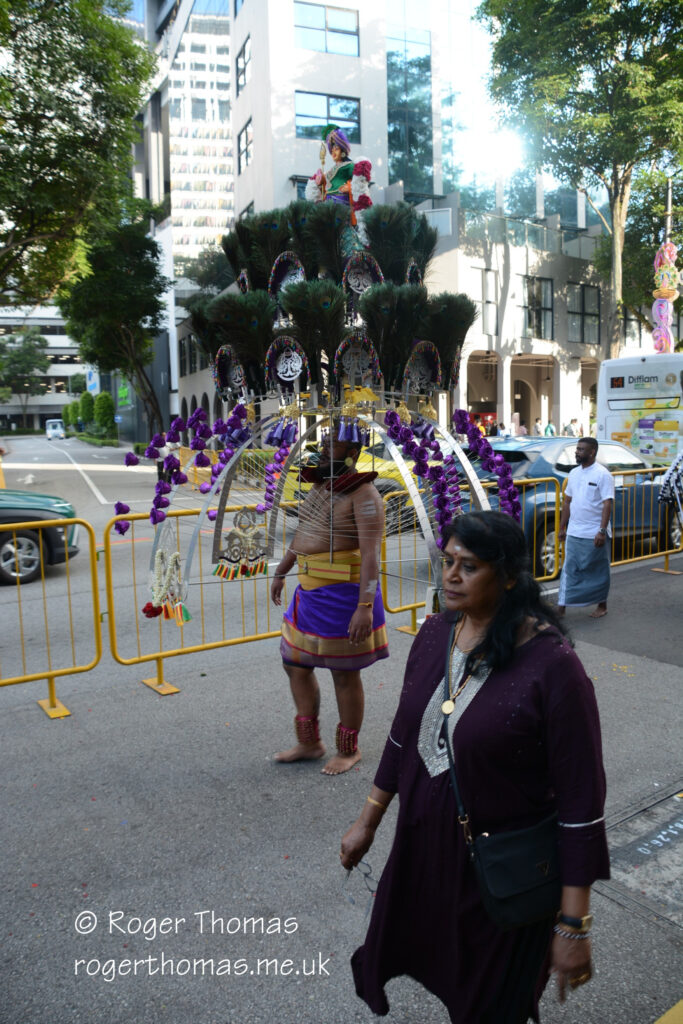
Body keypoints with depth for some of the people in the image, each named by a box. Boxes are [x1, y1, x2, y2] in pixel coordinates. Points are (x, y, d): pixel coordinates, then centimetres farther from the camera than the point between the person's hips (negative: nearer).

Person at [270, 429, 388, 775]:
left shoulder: (363, 494, -16)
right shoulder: (321, 485, 11)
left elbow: (370, 554, -22)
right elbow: (302, 534, 22)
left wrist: (365, 606, -28)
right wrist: (281, 572, 28)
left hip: (344, 595, -9)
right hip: (310, 591, 9)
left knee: (344, 674, 6)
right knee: (295, 663, 15)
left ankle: (349, 750, 26)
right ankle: (309, 742, 31)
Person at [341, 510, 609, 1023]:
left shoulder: (551, 666, -25)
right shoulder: (435, 634, -6)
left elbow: (581, 797, -20)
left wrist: (574, 924, -15)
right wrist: (368, 821, 13)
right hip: (424, 846, 5)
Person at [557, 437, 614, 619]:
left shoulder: (602, 475, -10)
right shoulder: (574, 473, 10)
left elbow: (608, 504, -15)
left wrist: (602, 531, -22)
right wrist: (562, 527, 15)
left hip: (594, 534, -5)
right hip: (574, 533, 6)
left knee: (598, 571, 8)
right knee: (569, 570, 5)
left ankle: (602, 606, 23)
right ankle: (561, 607, 8)